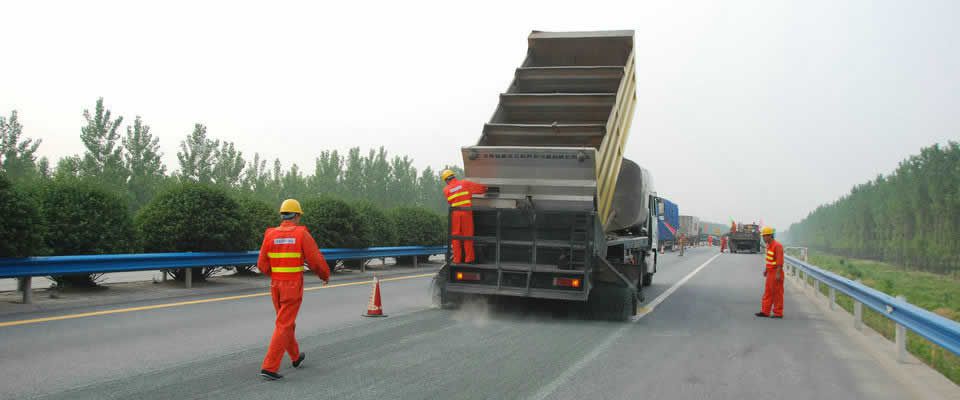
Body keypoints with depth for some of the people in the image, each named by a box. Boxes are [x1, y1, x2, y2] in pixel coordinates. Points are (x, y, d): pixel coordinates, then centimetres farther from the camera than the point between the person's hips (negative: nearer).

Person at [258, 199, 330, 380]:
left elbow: (262, 266, 3)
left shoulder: (270, 235, 0)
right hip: (293, 287, -5)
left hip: (276, 286, 5)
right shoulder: (302, 234, -11)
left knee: (286, 322, 22)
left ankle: (296, 357, 38)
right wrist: (325, 275, 11)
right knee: (283, 326, -4)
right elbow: (316, 261, -11)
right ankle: (269, 367, -10)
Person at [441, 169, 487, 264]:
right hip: (466, 213, -1)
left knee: (455, 237, 9)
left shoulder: (446, 190, 6)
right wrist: (485, 189, 26)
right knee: (468, 236, 7)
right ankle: (469, 258, 8)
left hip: (455, 214, 1)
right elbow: (480, 188, 6)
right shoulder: (465, 183, 4)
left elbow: (450, 202, 7)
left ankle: (457, 259, 9)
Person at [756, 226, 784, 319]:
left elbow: (780, 261, -22)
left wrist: (778, 274, -25)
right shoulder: (769, 245, 11)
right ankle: (765, 311, 15)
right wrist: (766, 269, 20)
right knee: (768, 292, 11)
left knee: (777, 293, -1)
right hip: (770, 272, 9)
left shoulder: (777, 246, -18)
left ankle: (778, 313, 6)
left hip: (776, 272, -9)